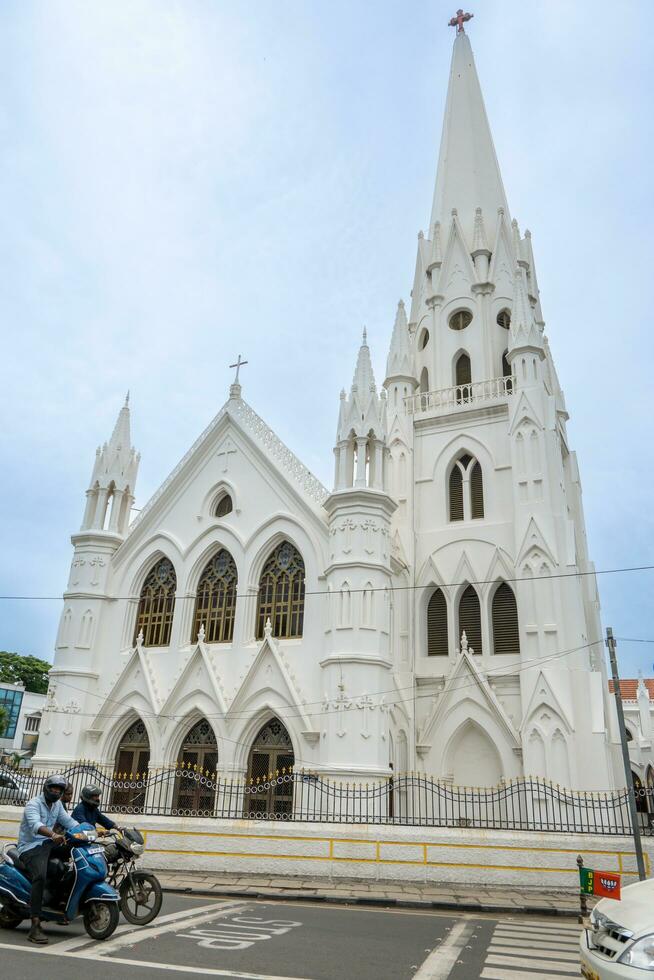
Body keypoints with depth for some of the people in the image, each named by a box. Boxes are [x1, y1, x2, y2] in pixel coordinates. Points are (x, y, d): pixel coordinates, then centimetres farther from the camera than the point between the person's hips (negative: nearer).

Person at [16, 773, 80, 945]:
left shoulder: (57, 804, 13)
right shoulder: (33, 804, -14)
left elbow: (69, 821, 11)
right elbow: (35, 825, -33)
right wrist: (53, 834, -52)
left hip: (48, 844, 8)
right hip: (31, 847, -8)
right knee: (40, 876, -32)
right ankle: (35, 927, -32)